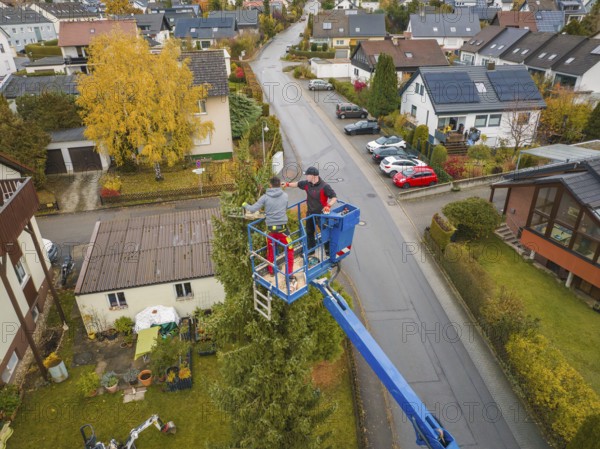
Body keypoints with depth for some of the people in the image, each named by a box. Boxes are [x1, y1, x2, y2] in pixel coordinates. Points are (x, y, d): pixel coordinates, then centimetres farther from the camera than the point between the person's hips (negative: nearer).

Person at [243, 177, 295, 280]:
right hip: (282, 227, -1)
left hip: (270, 228, 1)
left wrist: (245, 205, 14)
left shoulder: (265, 197, -7)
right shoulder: (285, 195, -3)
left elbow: (253, 209, -6)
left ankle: (271, 270, 36)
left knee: (270, 250, 22)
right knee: (289, 250, 12)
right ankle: (289, 274, 10)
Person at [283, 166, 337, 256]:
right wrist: (287, 184, 12)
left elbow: (334, 198, -22)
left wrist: (328, 206, -38)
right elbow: (298, 184, 14)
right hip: (310, 213, 6)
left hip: (322, 213, -6)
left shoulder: (324, 186, -24)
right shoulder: (307, 184, -6)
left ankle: (328, 249, 28)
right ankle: (311, 249, 37)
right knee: (309, 232, 19)